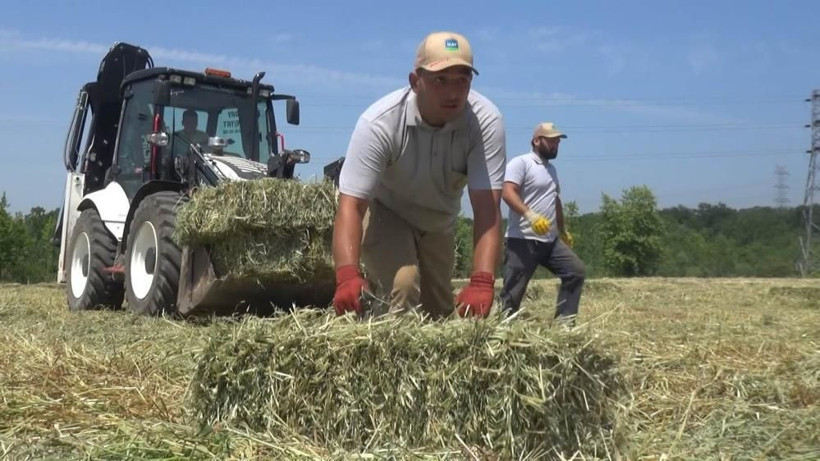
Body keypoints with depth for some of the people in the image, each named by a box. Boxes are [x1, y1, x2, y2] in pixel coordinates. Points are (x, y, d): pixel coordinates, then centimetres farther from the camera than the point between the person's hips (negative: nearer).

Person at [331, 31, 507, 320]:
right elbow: (351, 205, -39)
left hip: (437, 222, 4)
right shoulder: (380, 122, -34)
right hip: (382, 211, -3)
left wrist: (482, 281, -50)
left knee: (438, 314, 14)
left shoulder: (486, 121, -30)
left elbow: (487, 208, -36)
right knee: (403, 285, -29)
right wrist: (347, 275, -56)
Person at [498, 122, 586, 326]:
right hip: (522, 241, -8)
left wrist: (563, 230, 37)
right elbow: (507, 193, -21)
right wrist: (530, 214, -35)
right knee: (513, 292, -5)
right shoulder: (521, 162, -7)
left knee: (577, 270, 0)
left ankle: (564, 320, 3)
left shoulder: (551, 168, 21)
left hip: (550, 240, 8)